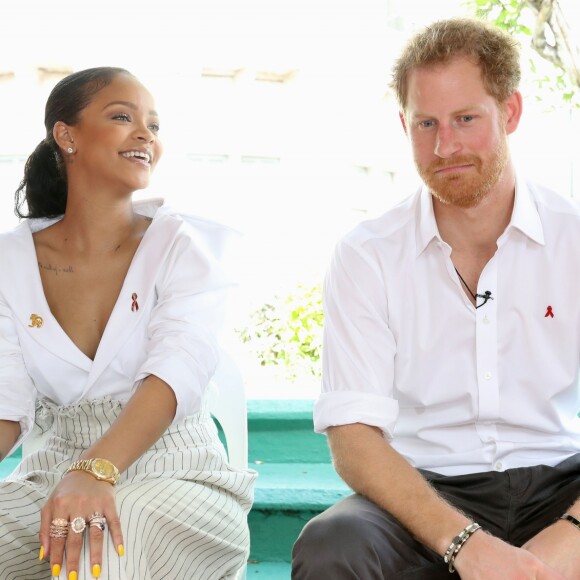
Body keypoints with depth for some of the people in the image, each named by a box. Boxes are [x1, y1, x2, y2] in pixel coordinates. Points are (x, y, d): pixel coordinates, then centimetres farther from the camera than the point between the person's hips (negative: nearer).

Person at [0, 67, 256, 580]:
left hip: (178, 478, -3)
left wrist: (97, 471, -35)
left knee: (125, 534, -34)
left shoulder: (181, 243, -2)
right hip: (55, 476, 3)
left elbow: (179, 371, -18)